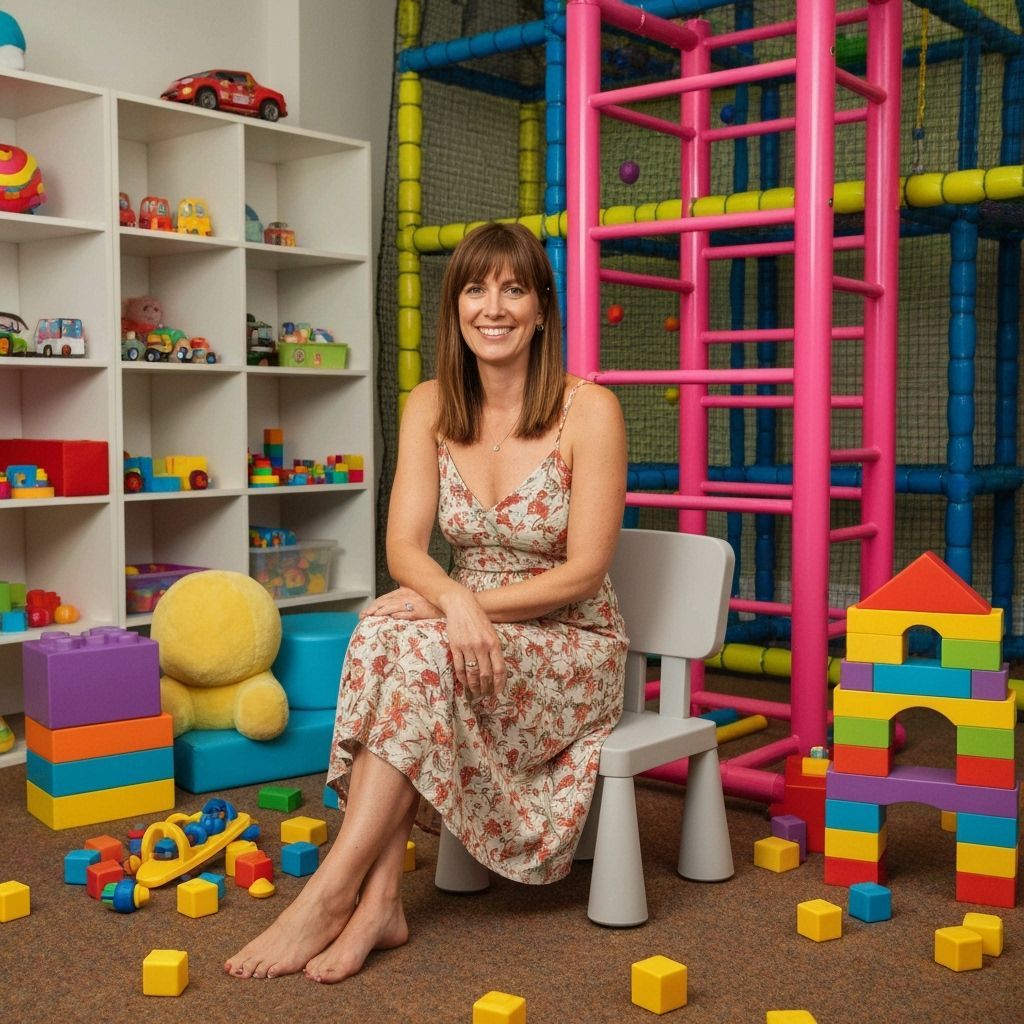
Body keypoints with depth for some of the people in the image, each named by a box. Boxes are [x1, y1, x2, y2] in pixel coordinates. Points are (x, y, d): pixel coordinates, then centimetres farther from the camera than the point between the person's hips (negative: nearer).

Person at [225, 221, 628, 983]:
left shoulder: (588, 410, -13)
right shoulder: (430, 407, 1)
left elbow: (585, 570, -15)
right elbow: (405, 546, -7)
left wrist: (462, 609, -22)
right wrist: (455, 601, -29)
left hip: (574, 645, -4)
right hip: (469, 628, 4)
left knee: (414, 649, -32)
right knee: (382, 630, -30)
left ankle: (329, 895, -26)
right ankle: (379, 898, -29)